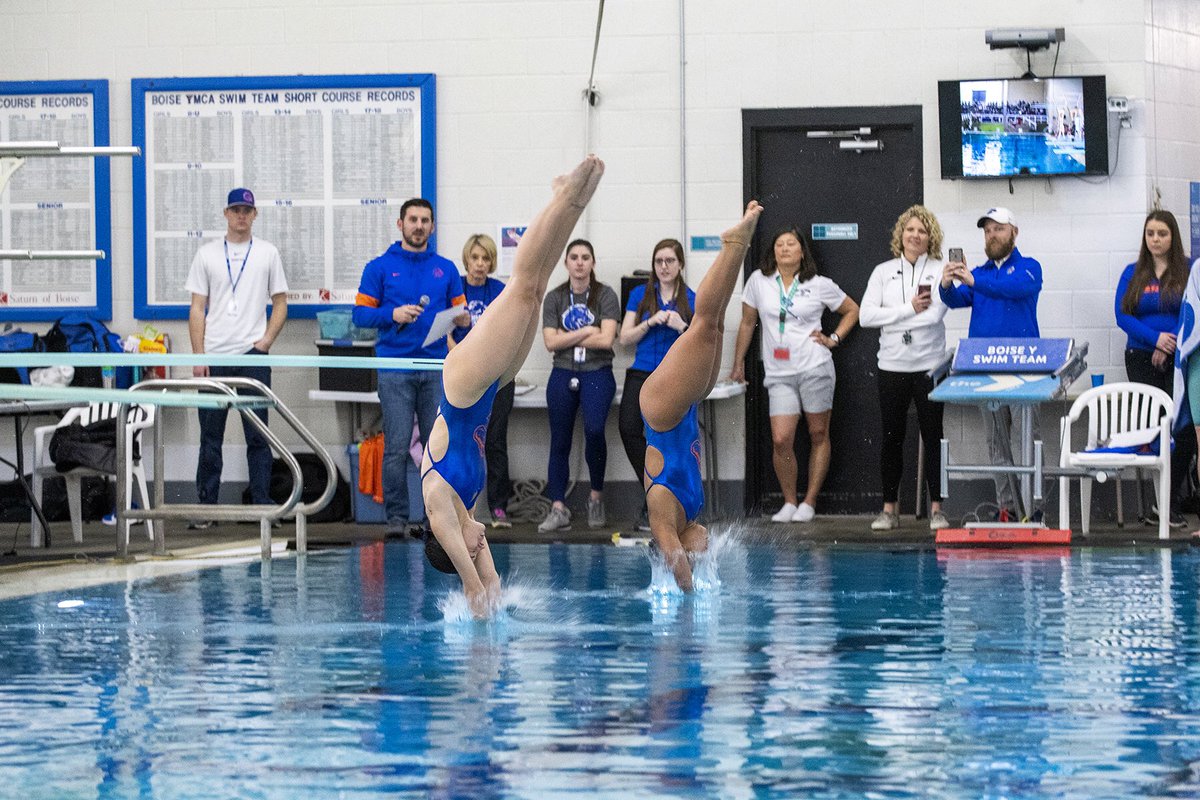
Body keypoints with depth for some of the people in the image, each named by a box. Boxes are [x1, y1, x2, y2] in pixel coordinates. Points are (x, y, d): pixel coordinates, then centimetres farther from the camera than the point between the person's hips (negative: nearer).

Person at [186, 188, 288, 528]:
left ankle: (262, 506, 0)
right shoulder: (207, 254, 8)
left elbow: (280, 304, 10)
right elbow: (197, 308, 6)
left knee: (258, 436, -2)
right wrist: (198, 356, -3)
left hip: (252, 356, -1)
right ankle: (206, 508, 8)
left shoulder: (267, 253, 8)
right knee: (210, 438, 4)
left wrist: (266, 341, -5)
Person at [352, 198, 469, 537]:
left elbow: (460, 311, 15)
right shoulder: (380, 267, 6)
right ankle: (397, 517, -1)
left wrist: (464, 321, -8)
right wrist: (393, 315, -14)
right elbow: (361, 313, 2)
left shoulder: (446, 269, 14)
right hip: (396, 372, -2)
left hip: (437, 370, 2)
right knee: (397, 447, -5)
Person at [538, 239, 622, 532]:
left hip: (597, 374, -3)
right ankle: (558, 508, 2)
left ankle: (596, 497, -5)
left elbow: (606, 339, -11)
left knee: (594, 429, -23)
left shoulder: (606, 296, 0)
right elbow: (550, 342, -3)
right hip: (563, 375, 3)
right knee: (560, 442, 1)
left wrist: (567, 339, -7)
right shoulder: (554, 298, 8)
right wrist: (586, 332, -10)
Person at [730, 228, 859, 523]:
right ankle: (789, 502, 5)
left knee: (819, 435, 4)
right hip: (779, 374, 1)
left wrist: (834, 339, 3)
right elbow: (747, 323, 14)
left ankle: (809, 502, 12)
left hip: (815, 369, -1)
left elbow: (852, 310, 16)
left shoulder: (819, 285, 3)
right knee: (781, 440, -10)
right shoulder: (759, 281, 6)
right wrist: (738, 364, 16)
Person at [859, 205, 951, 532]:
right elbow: (865, 316, -3)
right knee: (891, 437, 5)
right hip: (892, 366, 2)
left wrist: (891, 318, -9)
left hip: (929, 366, -2)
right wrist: (910, 309, -10)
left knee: (933, 436, 0)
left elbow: (934, 314, -13)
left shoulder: (940, 271, 1)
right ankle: (888, 508, 11)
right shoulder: (883, 272, 8)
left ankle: (936, 508, 5)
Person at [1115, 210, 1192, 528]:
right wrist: (1155, 338, -12)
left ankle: (1170, 502, -7)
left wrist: (1170, 346, -13)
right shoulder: (1133, 274, 9)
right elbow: (1122, 314, 1)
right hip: (1141, 359, 2)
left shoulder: (1187, 271, 3)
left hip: (1178, 362, -2)